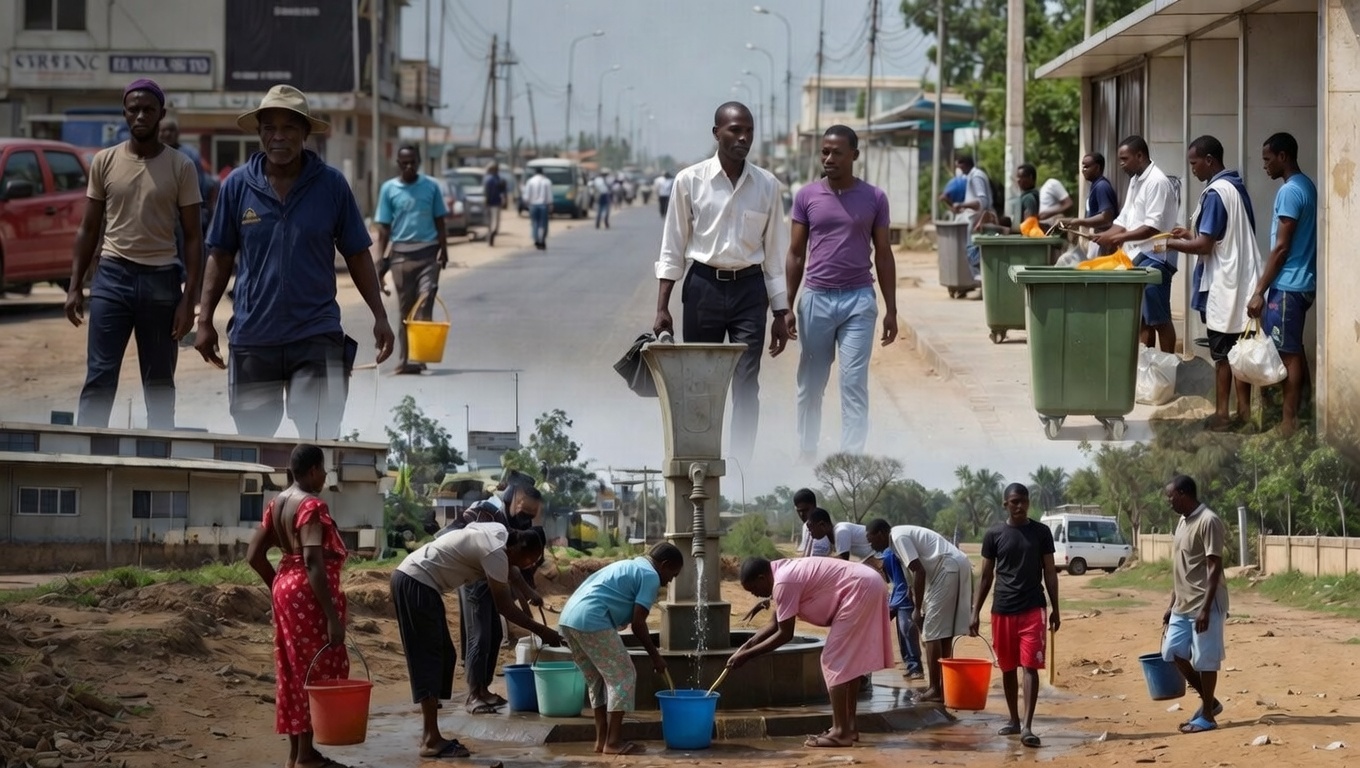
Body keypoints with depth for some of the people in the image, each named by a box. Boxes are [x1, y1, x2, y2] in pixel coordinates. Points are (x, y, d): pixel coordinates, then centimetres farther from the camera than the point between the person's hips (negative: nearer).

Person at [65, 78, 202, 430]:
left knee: (160, 383, 7)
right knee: (99, 378, -6)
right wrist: (75, 286, 3)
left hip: (161, 279, 0)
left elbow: (193, 237, 1)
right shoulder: (105, 161, 5)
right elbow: (89, 229, 10)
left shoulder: (181, 168, 1)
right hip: (112, 275, 0)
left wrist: (188, 299, -6)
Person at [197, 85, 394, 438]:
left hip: (317, 334, -2)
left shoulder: (331, 185, 0)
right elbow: (221, 257, 9)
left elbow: (357, 255, 6)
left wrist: (379, 316, 1)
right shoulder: (238, 186, 2)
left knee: (322, 441, -10)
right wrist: (205, 320, 3)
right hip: (252, 338, 2)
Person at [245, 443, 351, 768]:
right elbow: (314, 564, -25)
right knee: (317, 672, -2)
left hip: (285, 587, 9)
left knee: (295, 671, 13)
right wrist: (333, 615, -25)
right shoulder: (312, 506, -17)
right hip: (309, 593, -9)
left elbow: (254, 555, 12)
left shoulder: (277, 503, 10)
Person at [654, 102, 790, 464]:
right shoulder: (690, 180, -2)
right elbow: (672, 248, 2)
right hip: (703, 285, -1)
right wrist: (662, 308, -2)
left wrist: (781, 314, 6)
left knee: (746, 386, -4)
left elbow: (775, 252, 7)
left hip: (749, 288, 1)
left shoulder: (767, 186, 3)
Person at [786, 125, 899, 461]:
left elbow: (884, 256, 7)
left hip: (858, 300, -1)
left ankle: (851, 458, -5)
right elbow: (796, 254, 7)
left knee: (854, 383, -5)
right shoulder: (806, 197, 4)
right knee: (810, 384, 9)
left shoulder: (874, 199, 3)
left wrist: (891, 310, 4)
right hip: (817, 298, 1)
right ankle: (806, 453, 21)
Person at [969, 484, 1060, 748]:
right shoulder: (994, 535, 3)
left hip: (1033, 609, -2)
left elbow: (1050, 573, 5)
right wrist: (976, 612, 2)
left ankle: (1028, 727, -14)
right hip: (1003, 610, 2)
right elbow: (986, 576, 7)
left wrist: (1055, 609, 2)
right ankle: (1014, 721, 24)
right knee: (1008, 668, 10)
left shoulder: (1041, 532, 2)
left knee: (1030, 666, -10)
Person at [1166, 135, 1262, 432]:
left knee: (1222, 352, -2)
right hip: (1243, 281, 9)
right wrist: (1192, 234, 16)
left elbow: (1204, 245, -18)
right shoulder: (1237, 187, 12)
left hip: (1225, 285, -9)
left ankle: (1222, 415, 1)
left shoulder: (1215, 193, -16)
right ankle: (1244, 411, 12)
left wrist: (1170, 243, -5)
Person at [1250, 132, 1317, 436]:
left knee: (1287, 354, -5)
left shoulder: (1289, 192, -17)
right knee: (1295, 350, 15)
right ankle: (1303, 411, 18)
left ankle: (1289, 423, -3)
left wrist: (1259, 291, -17)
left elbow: (1281, 248, -20)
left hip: (1287, 285, -10)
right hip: (1303, 282, 10)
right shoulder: (1307, 187, 12)